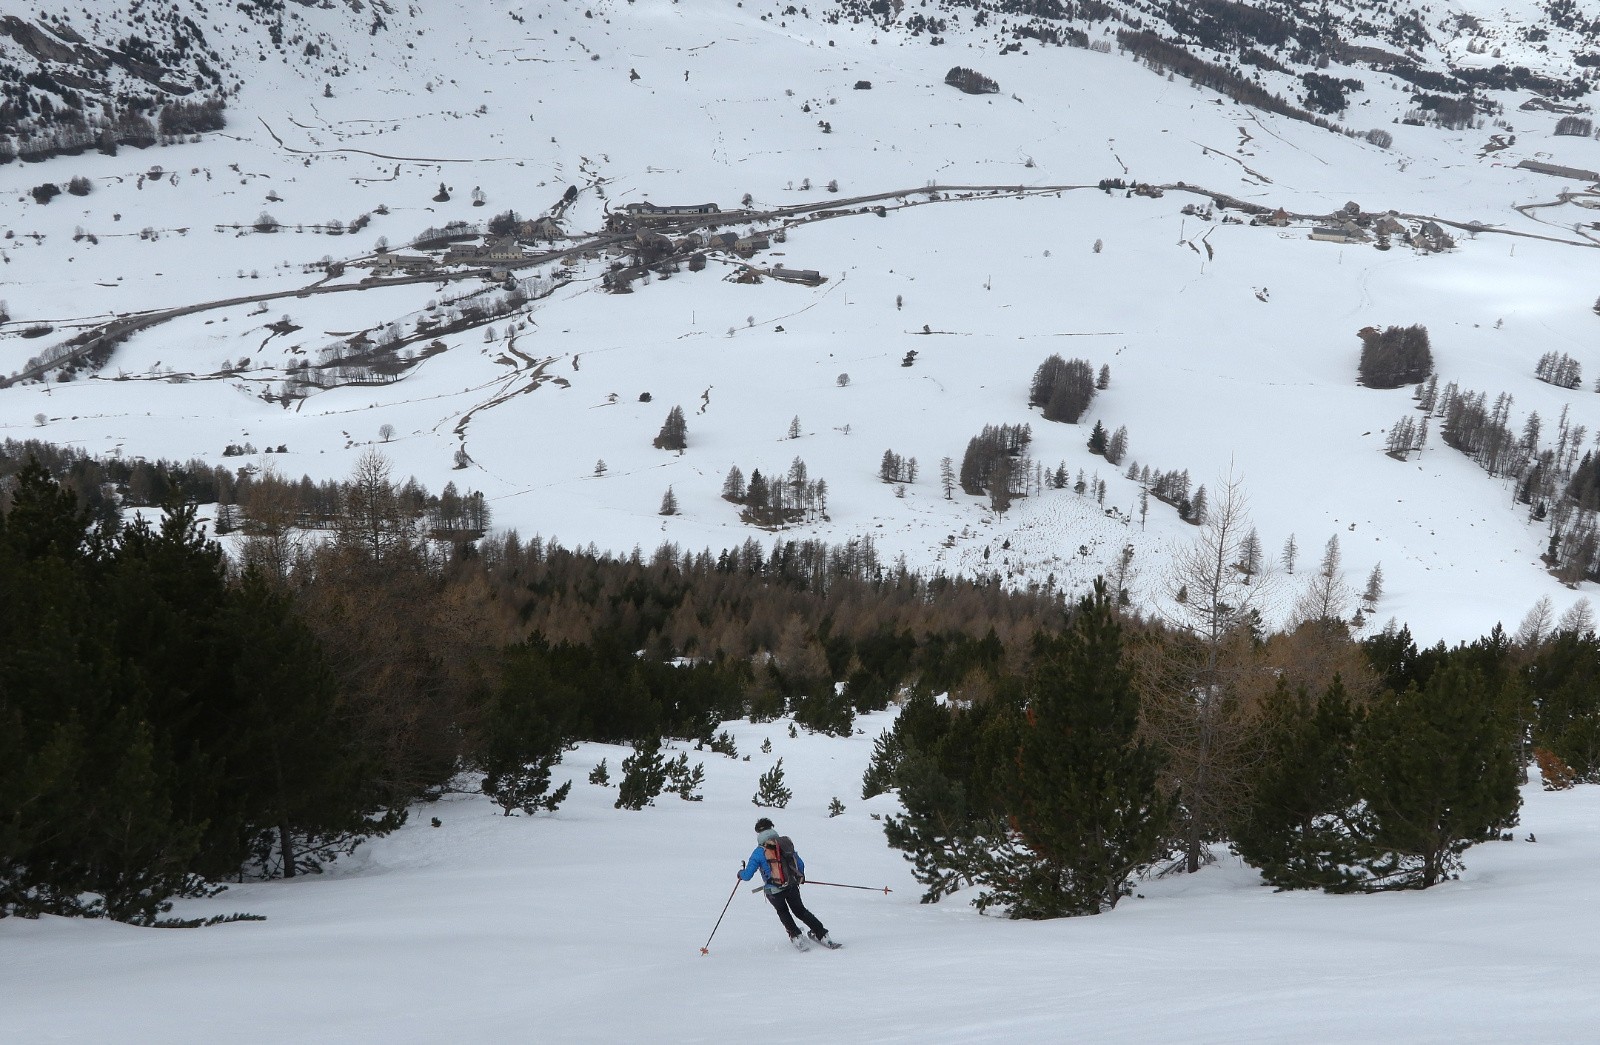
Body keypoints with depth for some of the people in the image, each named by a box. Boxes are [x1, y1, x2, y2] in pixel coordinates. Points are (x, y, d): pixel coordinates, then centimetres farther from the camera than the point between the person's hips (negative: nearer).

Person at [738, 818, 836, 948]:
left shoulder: (758, 853, -7)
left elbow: (747, 875, -6)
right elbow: (800, 864, 11)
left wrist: (741, 873, 18)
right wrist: (800, 877, 32)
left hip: (773, 892, -2)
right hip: (792, 887, 2)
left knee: (782, 911, 27)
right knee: (800, 910, 20)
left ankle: (795, 936, 17)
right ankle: (821, 934, 13)